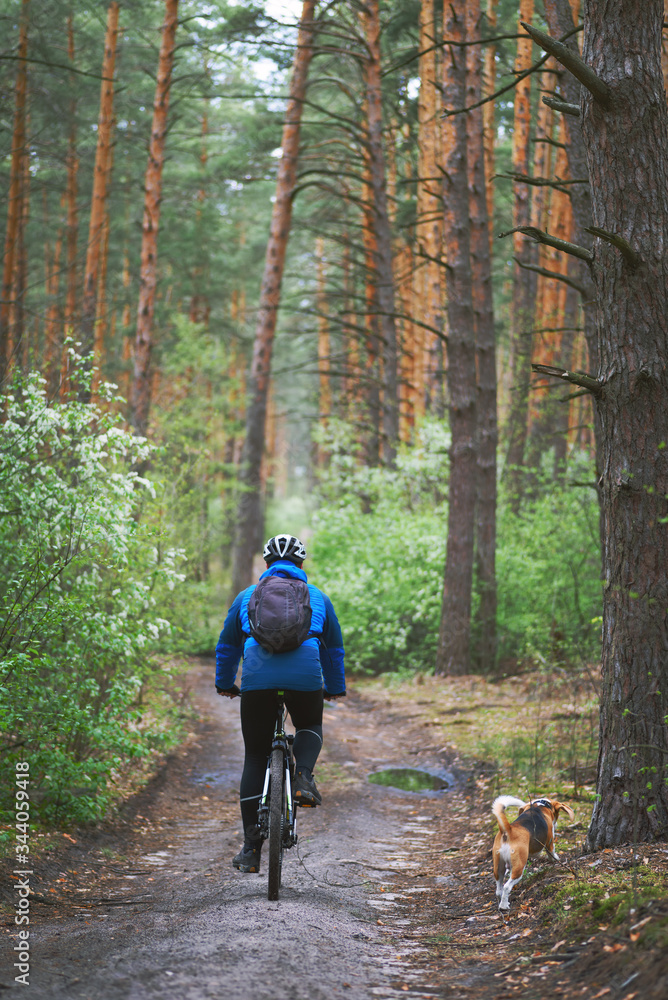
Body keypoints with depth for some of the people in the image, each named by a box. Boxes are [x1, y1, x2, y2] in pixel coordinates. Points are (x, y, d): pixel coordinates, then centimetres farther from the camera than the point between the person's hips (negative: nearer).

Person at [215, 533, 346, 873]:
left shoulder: (247, 595, 24)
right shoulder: (318, 597, 24)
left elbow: (227, 645, 31)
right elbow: (334, 647, 32)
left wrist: (225, 684, 47)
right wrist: (335, 688, 46)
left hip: (257, 678, 0)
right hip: (304, 676, 0)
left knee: (255, 757, 10)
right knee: (309, 727, 31)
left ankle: (251, 848, 7)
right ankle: (303, 777, -1)